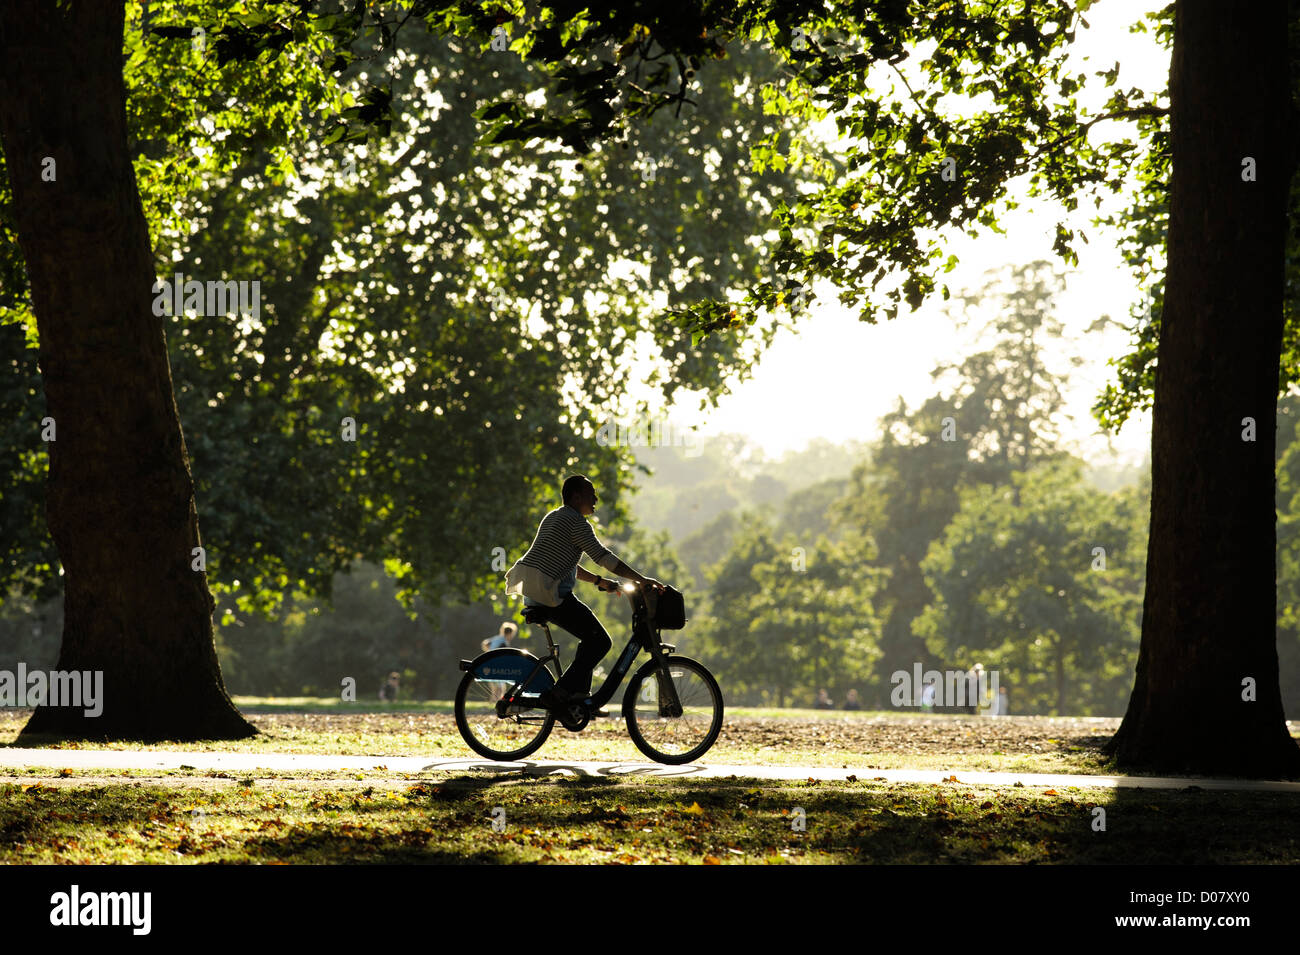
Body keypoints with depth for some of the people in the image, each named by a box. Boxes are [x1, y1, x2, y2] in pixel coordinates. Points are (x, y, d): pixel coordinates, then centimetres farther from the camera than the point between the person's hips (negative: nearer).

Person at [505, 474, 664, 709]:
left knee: (591, 636, 21)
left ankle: (579, 693, 15)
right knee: (600, 641, -8)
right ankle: (559, 693, -15)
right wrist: (641, 579, -17)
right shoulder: (576, 522, -9)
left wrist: (599, 581, 26)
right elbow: (604, 557, -16)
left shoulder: (553, 518, 23)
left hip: (533, 594, 10)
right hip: (551, 593, -10)